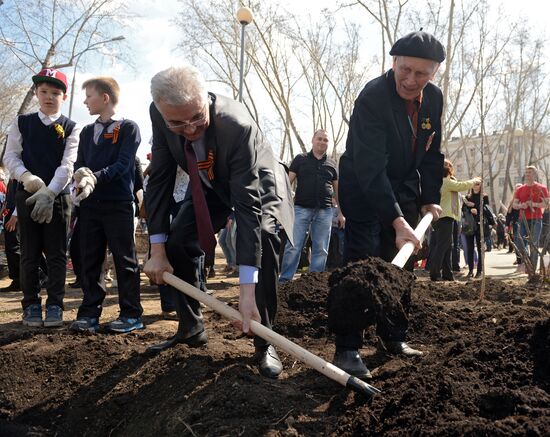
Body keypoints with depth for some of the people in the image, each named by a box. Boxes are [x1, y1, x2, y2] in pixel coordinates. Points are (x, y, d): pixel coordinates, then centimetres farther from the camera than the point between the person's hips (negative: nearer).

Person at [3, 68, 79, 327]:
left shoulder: (71, 128, 3)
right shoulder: (22, 123, 9)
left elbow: (67, 165, -7)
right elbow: (10, 156, 3)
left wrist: (49, 192, -19)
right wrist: (28, 178, -16)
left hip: (58, 196, -1)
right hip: (27, 195, 1)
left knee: (57, 254, 1)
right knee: (30, 253, 5)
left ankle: (55, 306, 7)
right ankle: (31, 306, 13)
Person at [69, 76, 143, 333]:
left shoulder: (128, 128, -1)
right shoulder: (87, 132, 17)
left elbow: (123, 164, -12)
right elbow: (79, 164, 10)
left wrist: (95, 178, -24)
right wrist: (80, 178, -12)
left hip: (119, 203, -5)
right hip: (90, 204, 6)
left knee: (125, 259, -1)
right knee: (90, 261, 7)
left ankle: (131, 314, 6)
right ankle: (89, 314, 13)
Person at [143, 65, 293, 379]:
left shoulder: (238, 126, -41)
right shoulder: (161, 116, -25)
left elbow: (248, 206, -44)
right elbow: (160, 180, -16)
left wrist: (247, 289, -48)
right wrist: (157, 250, -22)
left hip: (256, 185, -5)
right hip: (211, 186, 5)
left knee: (264, 238, -29)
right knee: (177, 241, -6)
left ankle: (264, 341, -14)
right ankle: (191, 328, 14)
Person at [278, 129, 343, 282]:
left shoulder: (331, 164, 15)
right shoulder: (300, 159, 8)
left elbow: (337, 190, 18)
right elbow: (288, 182, 4)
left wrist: (341, 213, 13)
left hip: (324, 212, 3)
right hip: (301, 209, -3)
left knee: (321, 249, 4)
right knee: (293, 246, -6)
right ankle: (284, 280, 0)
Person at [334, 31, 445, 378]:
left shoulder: (434, 98, -4)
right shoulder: (372, 98, -26)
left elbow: (431, 154, 9)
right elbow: (371, 168, -34)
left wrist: (430, 199, 2)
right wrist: (396, 221, -41)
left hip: (404, 190, 7)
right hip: (363, 190, -7)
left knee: (401, 265, 10)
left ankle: (394, 338, 24)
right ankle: (348, 349, -8)